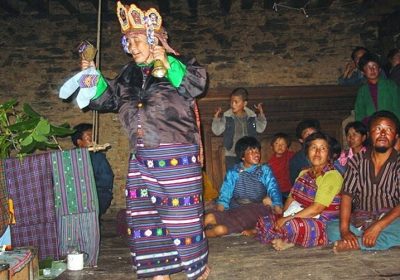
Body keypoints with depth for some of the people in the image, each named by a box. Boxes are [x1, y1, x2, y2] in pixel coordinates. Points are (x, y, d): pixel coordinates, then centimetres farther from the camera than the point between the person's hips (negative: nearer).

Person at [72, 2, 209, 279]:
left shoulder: (178, 65, -4)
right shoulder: (129, 75, 12)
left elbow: (198, 83, -21)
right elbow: (108, 99, 18)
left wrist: (168, 65, -26)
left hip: (176, 156, -6)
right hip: (142, 158, 6)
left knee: (182, 212, 0)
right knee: (144, 214, 9)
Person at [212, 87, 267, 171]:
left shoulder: (251, 116, -1)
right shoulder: (227, 117, -6)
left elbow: (260, 129, 7)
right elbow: (217, 131, -7)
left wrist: (261, 114, -2)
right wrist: (216, 117, -19)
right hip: (231, 155, -2)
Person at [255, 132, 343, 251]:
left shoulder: (332, 176, -10)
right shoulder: (304, 173, 17)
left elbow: (317, 208, -20)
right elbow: (291, 198, 13)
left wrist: (287, 218, -20)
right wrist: (282, 217, -6)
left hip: (321, 226, -7)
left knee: (291, 226, -37)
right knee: (263, 222, -10)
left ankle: (287, 240, -9)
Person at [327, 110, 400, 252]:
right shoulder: (357, 161, 4)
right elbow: (347, 194, -4)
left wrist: (377, 227, -26)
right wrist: (344, 229, -18)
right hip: (360, 221, 3)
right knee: (332, 229, -24)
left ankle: (356, 244, -25)